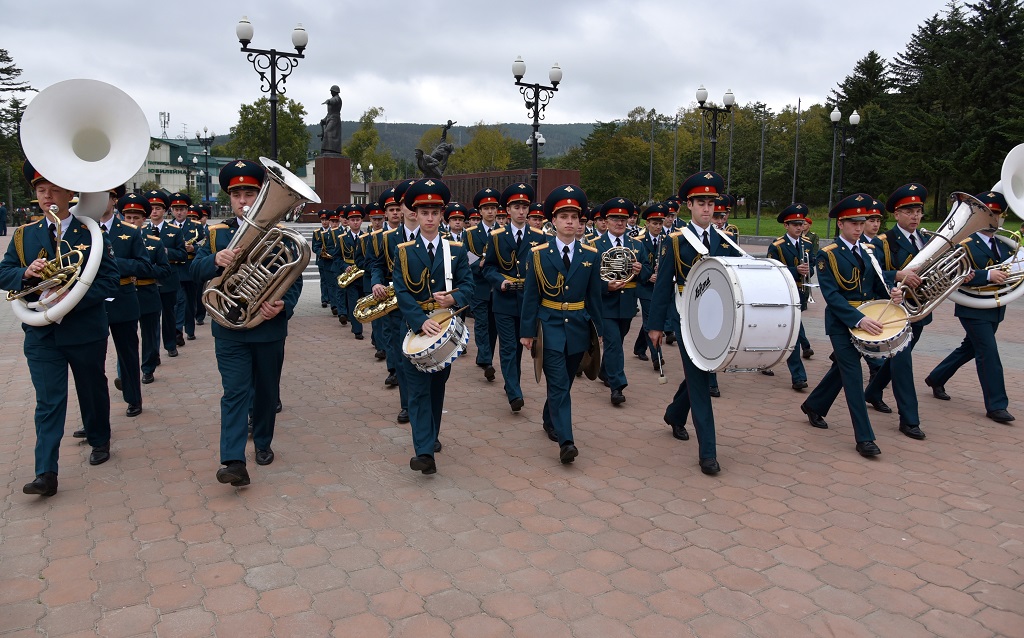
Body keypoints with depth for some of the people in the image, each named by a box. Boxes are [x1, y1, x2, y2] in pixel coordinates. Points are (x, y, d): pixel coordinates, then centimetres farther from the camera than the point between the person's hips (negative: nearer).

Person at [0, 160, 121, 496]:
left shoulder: (91, 233, -4)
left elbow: (109, 280, -10)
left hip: (85, 331, -1)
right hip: (41, 333, 2)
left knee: (93, 391, 16)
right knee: (48, 402, -2)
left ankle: (100, 441, 39)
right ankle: (46, 473, -2)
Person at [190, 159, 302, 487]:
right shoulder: (217, 234, 5)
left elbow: (294, 279, -4)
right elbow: (195, 269, -6)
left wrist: (283, 306, -24)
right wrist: (215, 260, -29)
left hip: (269, 328, 0)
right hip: (229, 330, 0)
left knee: (267, 391, 13)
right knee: (235, 393, -5)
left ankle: (263, 443, 33)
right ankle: (234, 461, -9)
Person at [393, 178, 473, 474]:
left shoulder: (456, 250, 3)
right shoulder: (403, 251, -1)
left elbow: (467, 285, 0)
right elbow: (402, 292, -9)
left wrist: (454, 299, -24)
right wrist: (422, 321, -24)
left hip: (446, 327, 2)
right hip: (415, 327, -2)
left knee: (438, 385, 16)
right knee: (419, 389, -6)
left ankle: (431, 435, 35)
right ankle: (425, 452, -8)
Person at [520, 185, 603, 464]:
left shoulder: (590, 255, 2)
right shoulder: (538, 254, -4)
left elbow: (594, 296, 7)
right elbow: (530, 296, -3)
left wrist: (599, 330, 6)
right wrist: (527, 331, -5)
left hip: (578, 326, 3)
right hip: (549, 325, -3)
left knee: (565, 381, 15)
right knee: (559, 384, -10)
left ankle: (550, 420, 38)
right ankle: (566, 441, -13)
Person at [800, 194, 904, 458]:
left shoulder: (868, 252, 10)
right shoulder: (827, 255, -10)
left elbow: (878, 285, 11)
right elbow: (831, 295, -18)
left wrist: (892, 294, -13)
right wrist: (858, 319, -29)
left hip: (865, 321, 6)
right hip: (841, 323, -6)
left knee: (842, 368, 16)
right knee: (853, 375, -7)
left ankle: (813, 406, 37)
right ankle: (864, 438, -4)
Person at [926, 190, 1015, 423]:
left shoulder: (1003, 244, 13)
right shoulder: (964, 244, -11)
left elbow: (1008, 271, 13)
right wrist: (987, 275, -30)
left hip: (995, 309, 8)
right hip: (974, 309, -8)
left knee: (969, 349, 17)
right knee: (989, 354, -8)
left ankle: (936, 378, 35)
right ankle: (996, 405, -1)